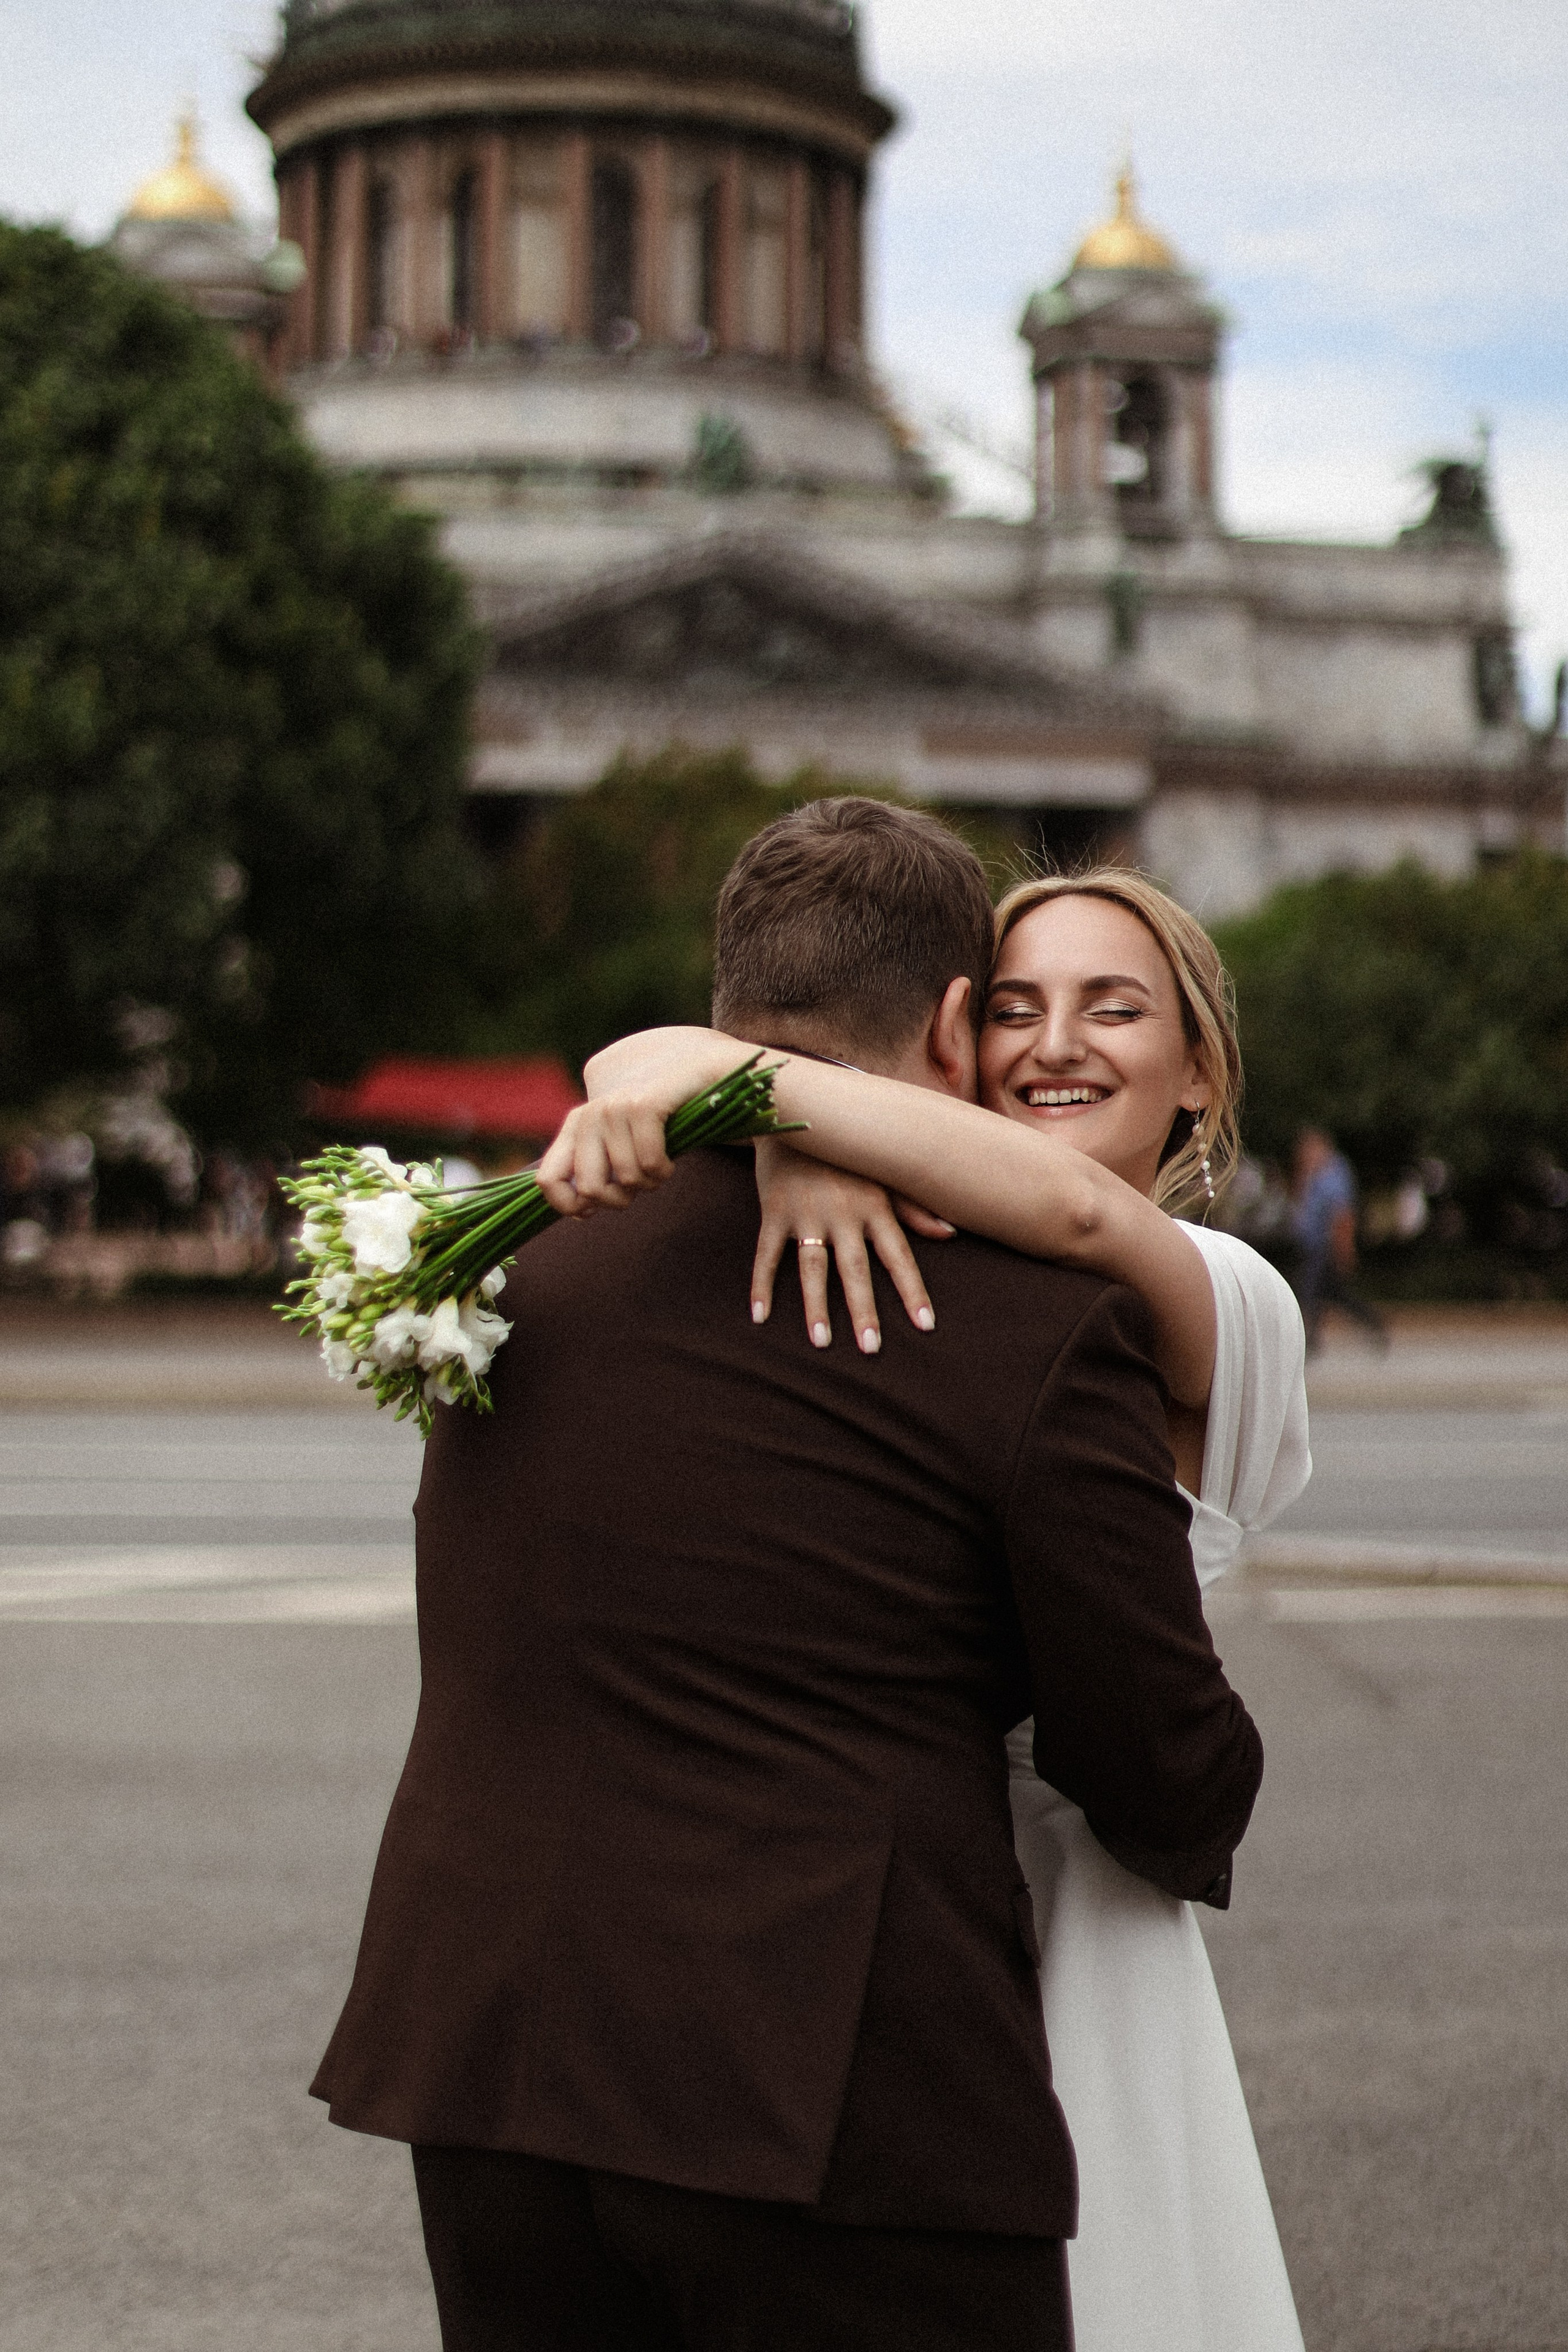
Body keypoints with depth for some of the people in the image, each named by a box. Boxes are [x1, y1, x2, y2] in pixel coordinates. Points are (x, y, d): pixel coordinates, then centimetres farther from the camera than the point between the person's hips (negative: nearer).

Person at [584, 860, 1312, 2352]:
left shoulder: (1225, 1305, -7)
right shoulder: (917, 1252, 7)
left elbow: (1073, 1208, -31)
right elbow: (631, 1067, -4)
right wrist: (792, 1142, -25)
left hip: (1042, 1926, -4)